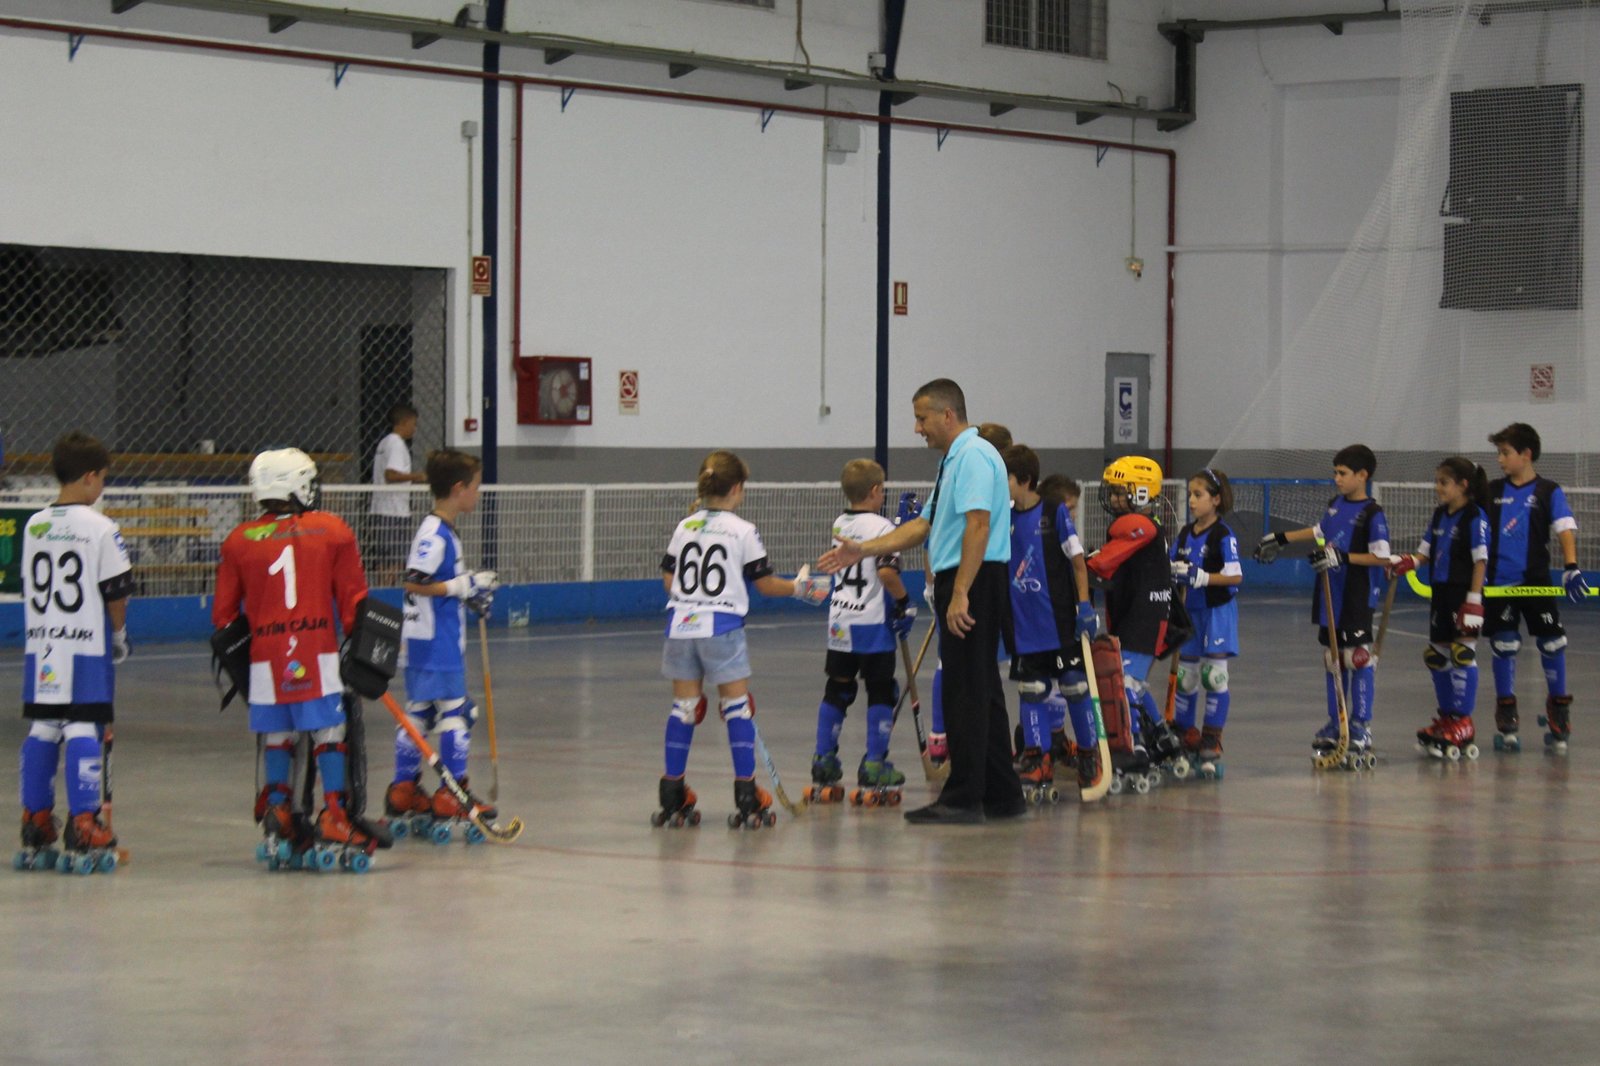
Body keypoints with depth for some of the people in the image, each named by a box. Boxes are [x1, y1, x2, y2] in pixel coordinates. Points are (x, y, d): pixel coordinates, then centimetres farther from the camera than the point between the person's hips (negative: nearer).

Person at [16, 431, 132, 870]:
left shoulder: (34, 526, 8)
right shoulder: (100, 528, -9)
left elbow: (31, 587, 13)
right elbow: (116, 593, -8)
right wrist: (119, 634, 8)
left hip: (40, 645, 5)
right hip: (86, 643, -5)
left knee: (41, 729, 9)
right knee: (83, 730, -4)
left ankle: (35, 828, 12)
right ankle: (83, 825, -6)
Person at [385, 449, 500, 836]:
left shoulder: (442, 532, 15)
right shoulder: (434, 535, -17)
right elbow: (413, 583, -23)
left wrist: (471, 596, 15)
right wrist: (463, 586, -22)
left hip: (422, 644, 10)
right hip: (434, 643, -10)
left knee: (418, 711, 12)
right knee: (455, 711, -7)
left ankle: (403, 792, 16)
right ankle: (452, 796, -4)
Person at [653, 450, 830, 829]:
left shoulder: (684, 527, 8)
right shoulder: (743, 531, -5)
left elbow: (668, 581, 11)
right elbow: (765, 584, -1)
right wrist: (800, 587, 14)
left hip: (681, 623, 4)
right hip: (722, 625, -4)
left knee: (684, 707, 9)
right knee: (737, 706, 3)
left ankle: (672, 797, 10)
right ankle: (746, 797, 1)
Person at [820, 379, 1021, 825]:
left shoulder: (973, 456, -13)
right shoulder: (953, 459, 21)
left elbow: (978, 525, -22)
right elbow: (924, 525, 25)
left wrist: (960, 595, -26)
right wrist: (862, 550, 21)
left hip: (973, 582, -11)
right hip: (958, 584, 11)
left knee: (966, 692, -8)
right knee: (982, 691, 12)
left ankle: (963, 800, -6)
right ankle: (1002, 796, 17)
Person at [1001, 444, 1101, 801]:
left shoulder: (1055, 513, -6)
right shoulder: (1005, 520, 7)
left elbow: (1077, 560, -5)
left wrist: (1085, 605, -10)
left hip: (1060, 621, -5)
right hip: (1024, 625, 5)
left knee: (1075, 686, 2)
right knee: (1030, 691, 2)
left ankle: (1090, 756, 16)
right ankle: (1038, 763, 4)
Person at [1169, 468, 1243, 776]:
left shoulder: (1223, 536, -12)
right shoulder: (1185, 534, 8)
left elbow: (1235, 576, -19)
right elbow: (1172, 568, 12)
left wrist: (1202, 577, -28)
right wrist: (1173, 572, -10)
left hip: (1218, 611, -6)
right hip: (1191, 611, 6)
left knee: (1214, 675, -6)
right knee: (1186, 676, 10)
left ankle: (1212, 741, -2)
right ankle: (1184, 734, 22)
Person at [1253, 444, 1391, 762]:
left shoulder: (1372, 514, -11)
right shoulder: (1336, 504, 11)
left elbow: (1381, 556, -16)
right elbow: (1319, 532, 28)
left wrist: (1344, 558, -22)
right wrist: (1281, 538, 34)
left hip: (1357, 599, -7)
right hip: (1330, 595, 7)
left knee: (1358, 657, -6)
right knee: (1333, 658, 11)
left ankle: (1361, 726, 1)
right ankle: (1336, 724, 19)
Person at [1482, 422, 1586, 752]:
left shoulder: (1549, 492, -1)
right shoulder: (1491, 491, 7)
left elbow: (1566, 530, -9)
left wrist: (1571, 568, -24)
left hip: (1536, 582, -2)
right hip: (1499, 582, 2)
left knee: (1552, 644, -2)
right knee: (1504, 647, 1)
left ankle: (1559, 711, 15)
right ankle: (1506, 721, 11)